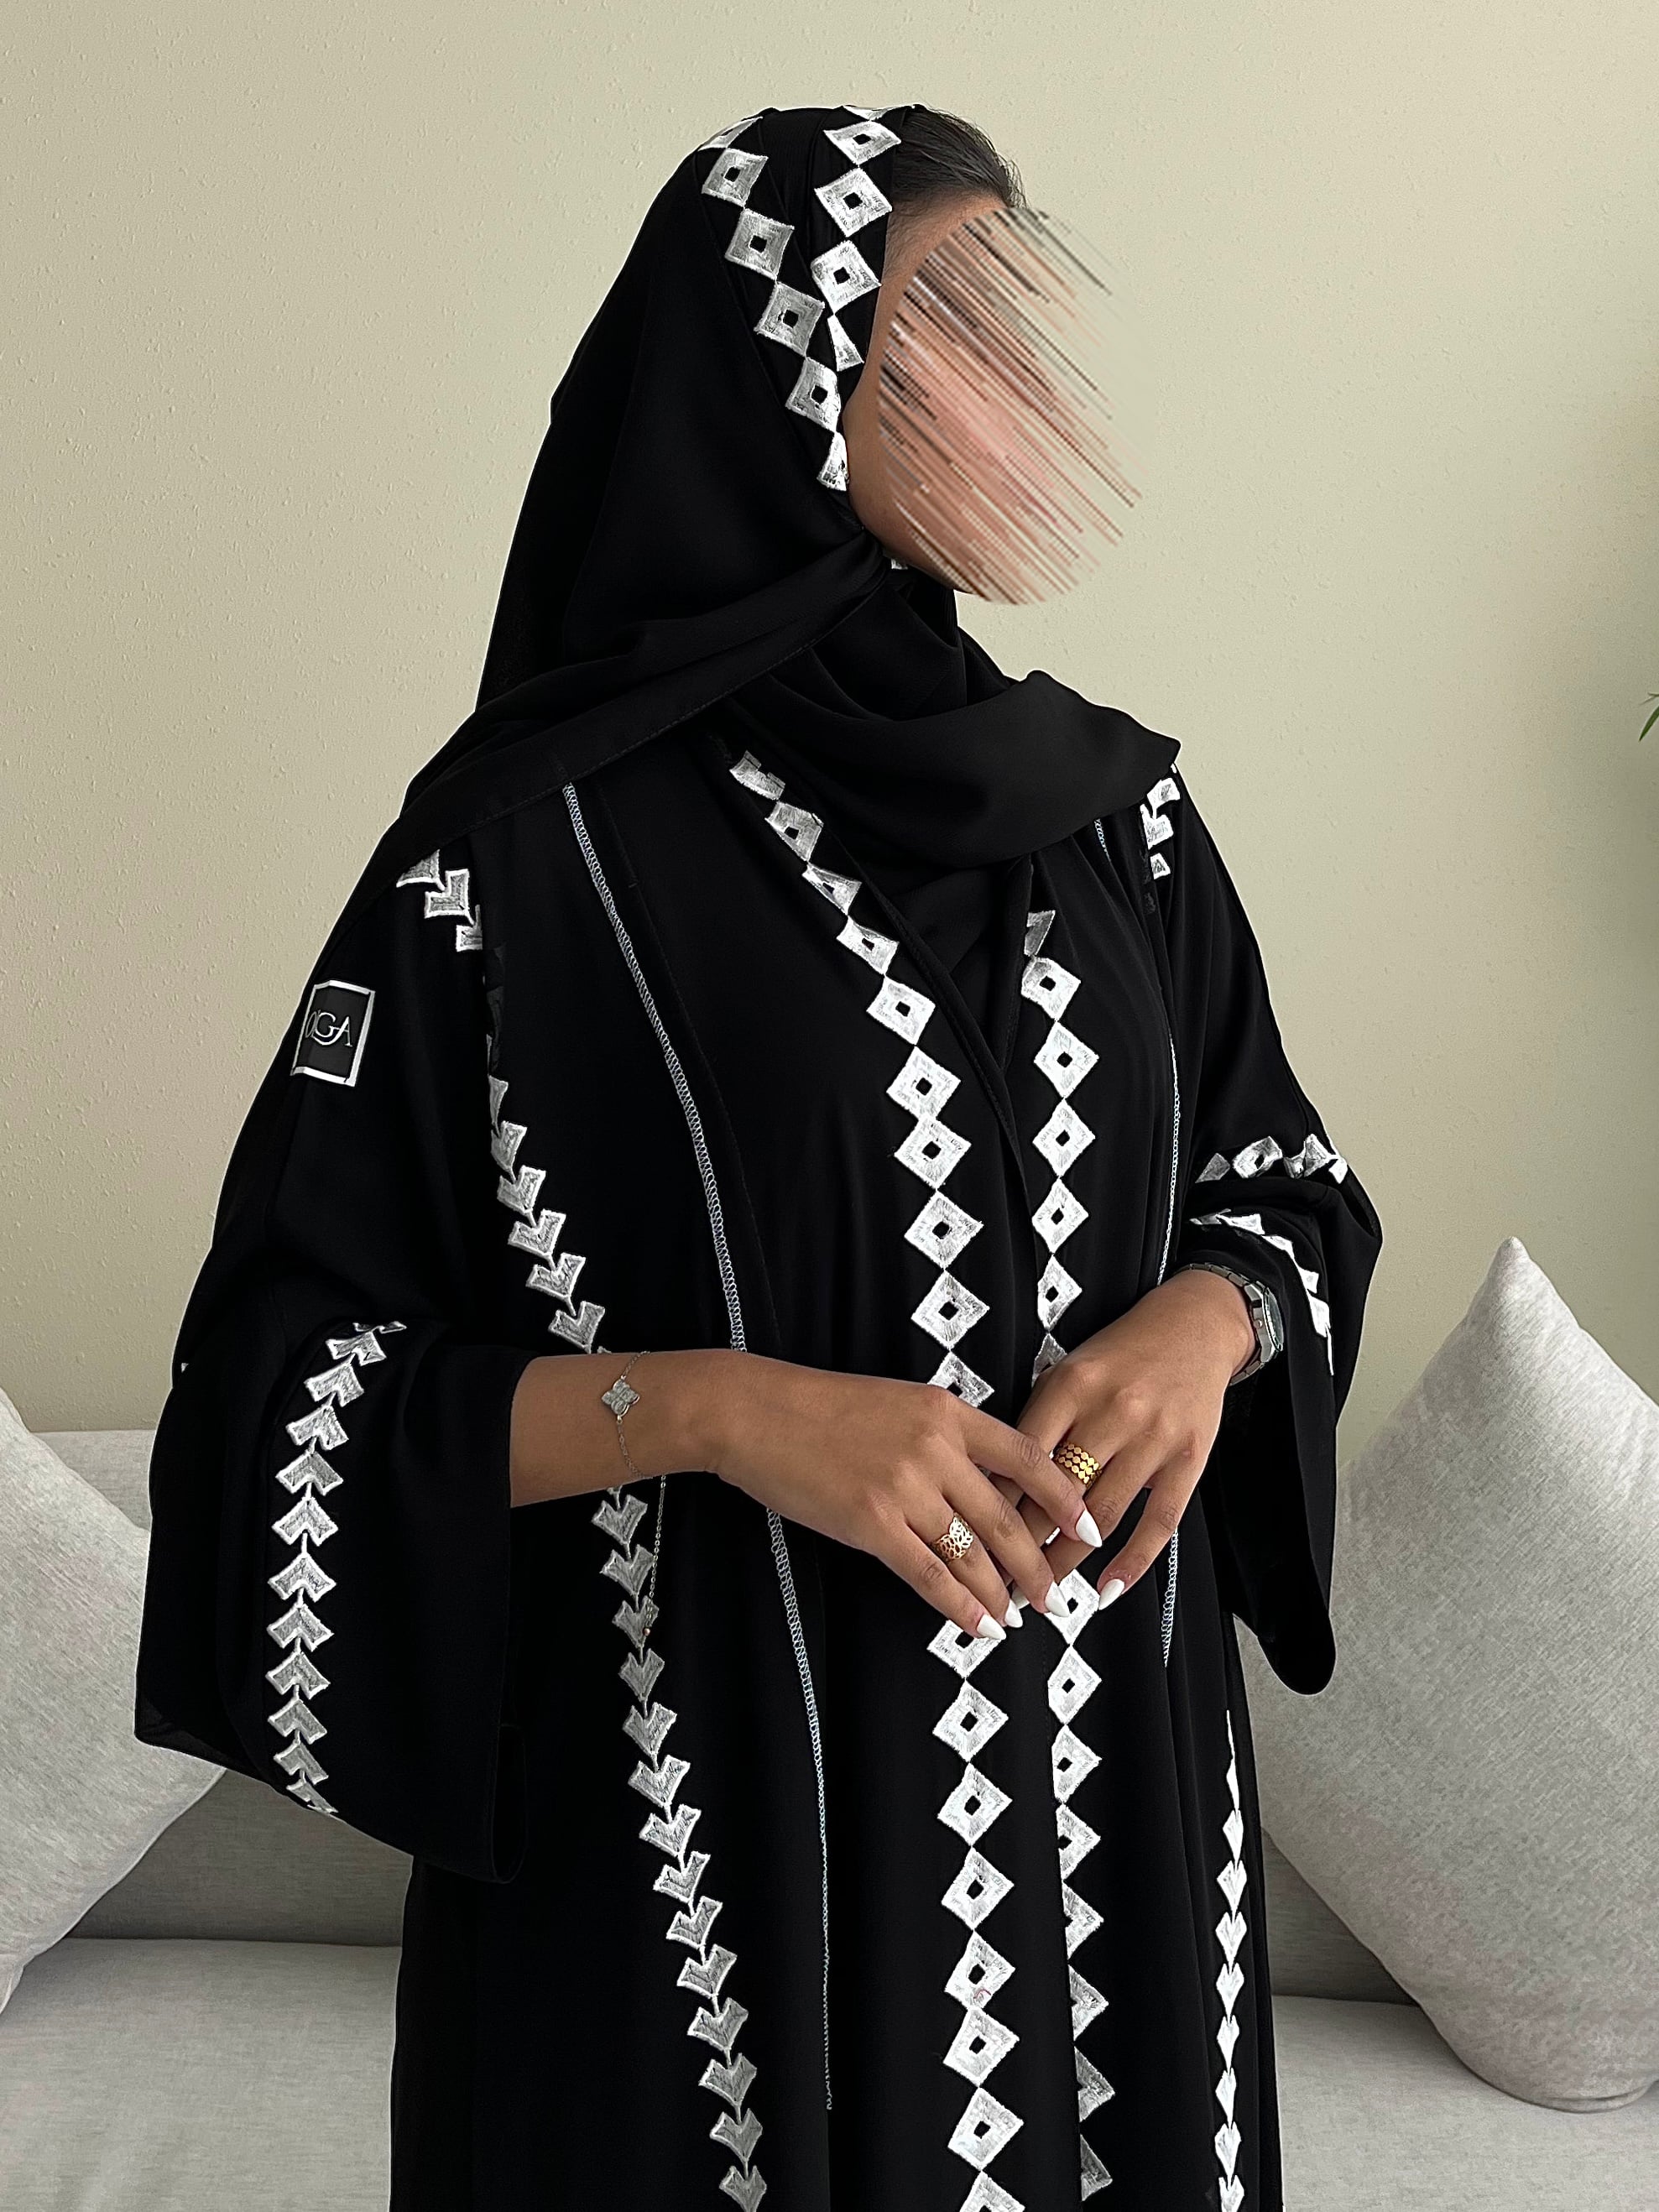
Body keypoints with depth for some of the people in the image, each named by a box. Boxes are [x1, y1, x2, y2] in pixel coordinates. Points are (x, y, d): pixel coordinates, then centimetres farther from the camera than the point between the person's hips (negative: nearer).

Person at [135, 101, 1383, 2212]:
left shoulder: (1114, 805, 4)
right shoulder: (533, 846, -11)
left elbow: (1288, 1184, 15)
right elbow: (275, 1382, -11)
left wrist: (1211, 1318, -8)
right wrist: (717, 1407, -23)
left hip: (1101, 1799, 5)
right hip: (707, 1820, -4)